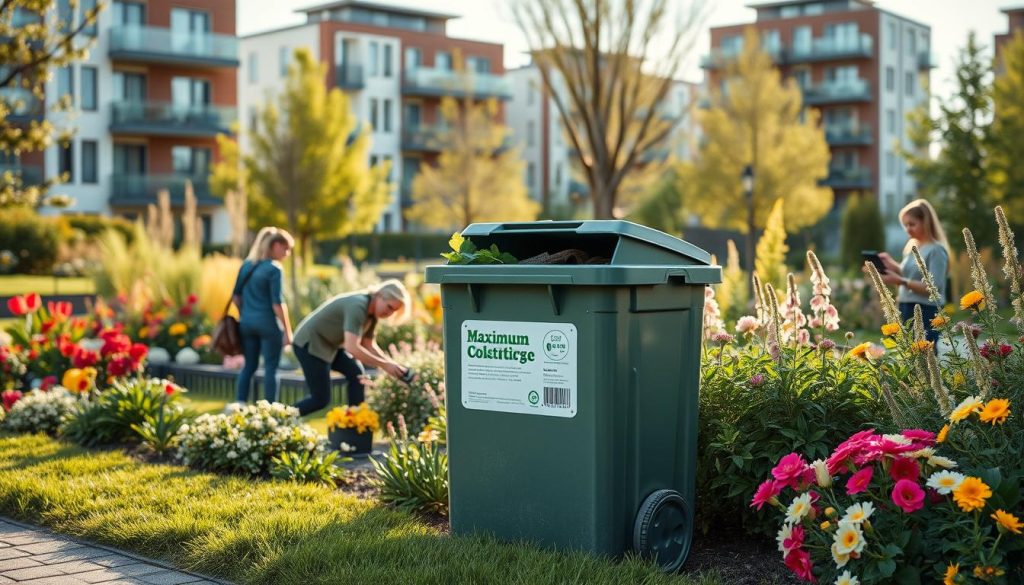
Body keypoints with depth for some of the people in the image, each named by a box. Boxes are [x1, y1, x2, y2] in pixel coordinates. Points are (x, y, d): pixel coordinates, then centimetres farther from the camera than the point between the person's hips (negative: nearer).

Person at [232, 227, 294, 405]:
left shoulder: (246, 264, 9)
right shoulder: (274, 269, -12)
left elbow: (236, 295, 12)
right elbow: (277, 303, -15)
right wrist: (288, 331, -11)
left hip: (247, 322, 6)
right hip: (268, 323, -6)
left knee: (249, 366, 14)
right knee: (270, 368, 2)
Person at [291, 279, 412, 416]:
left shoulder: (372, 312, 0)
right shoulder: (358, 306, -28)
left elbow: (368, 345, 9)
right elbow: (352, 347, -37)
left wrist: (391, 363, -6)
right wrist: (383, 365, -32)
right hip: (309, 344, -9)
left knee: (356, 373, -1)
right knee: (321, 399, -7)